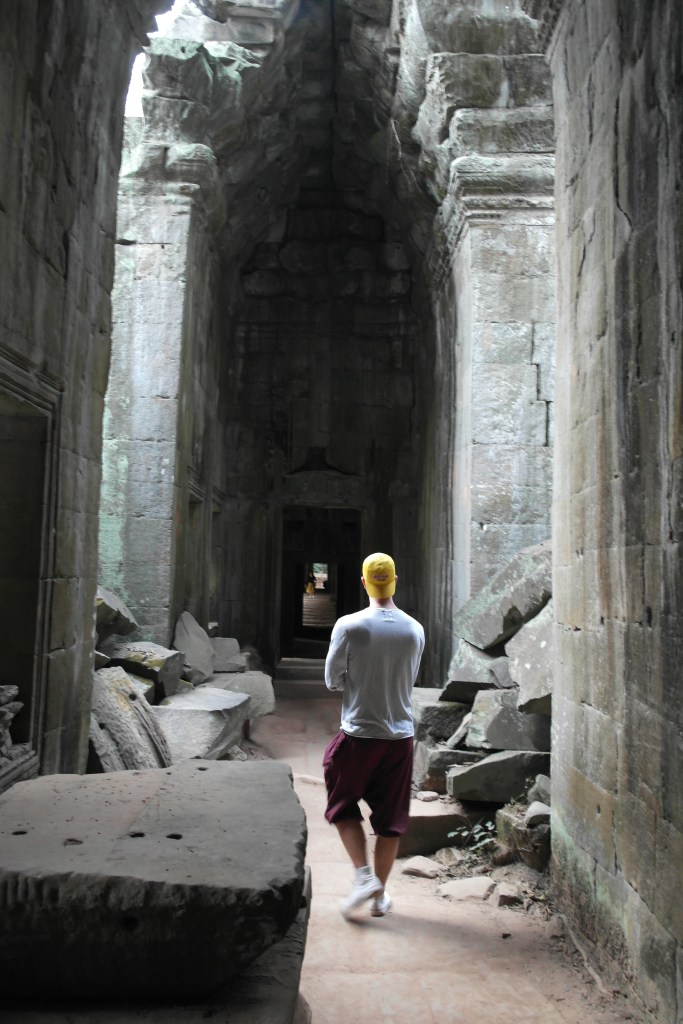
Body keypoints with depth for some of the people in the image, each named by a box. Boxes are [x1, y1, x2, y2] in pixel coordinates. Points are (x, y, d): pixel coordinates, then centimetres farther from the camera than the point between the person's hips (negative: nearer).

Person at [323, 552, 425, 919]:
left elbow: (332, 680, -4)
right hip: (400, 736, 3)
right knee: (390, 818, 13)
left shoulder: (349, 626, -13)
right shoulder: (415, 630, -2)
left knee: (343, 807, 17)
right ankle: (380, 895, 22)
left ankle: (364, 874, 4)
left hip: (359, 735, -3)